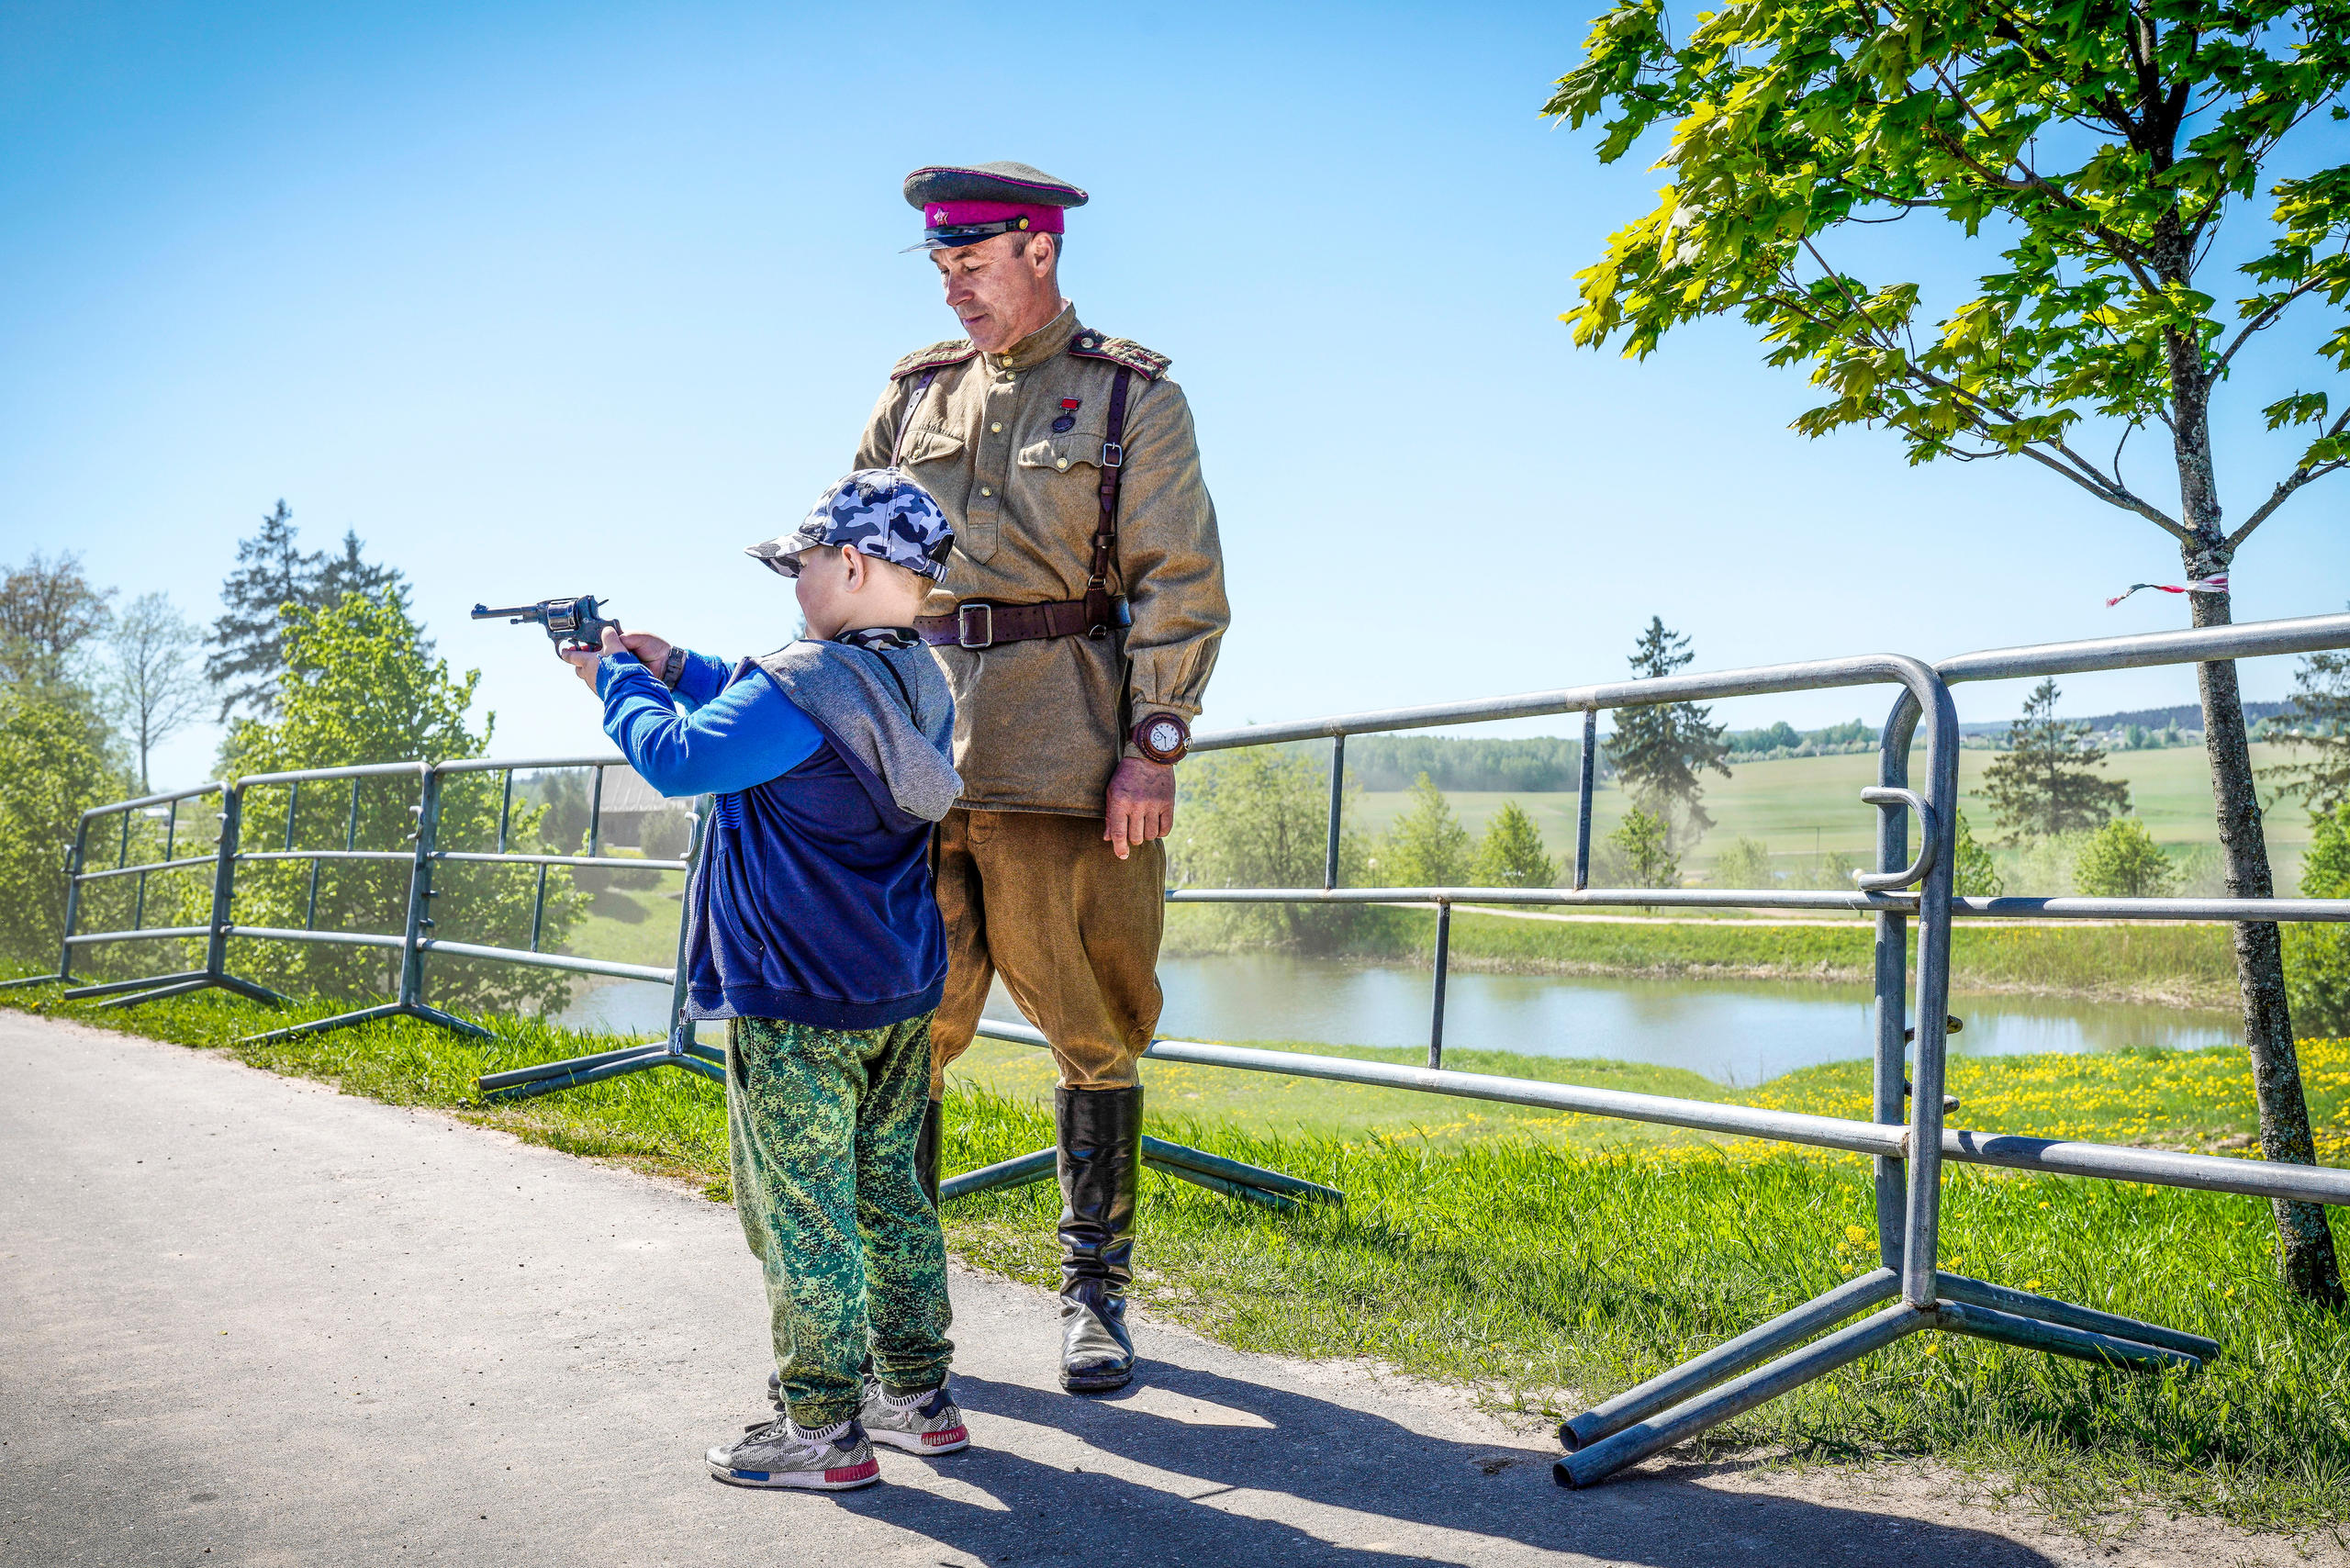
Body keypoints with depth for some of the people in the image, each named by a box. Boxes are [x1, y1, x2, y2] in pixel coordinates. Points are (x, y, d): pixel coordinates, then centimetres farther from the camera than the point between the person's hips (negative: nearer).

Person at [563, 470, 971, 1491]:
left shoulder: (805, 681, -19)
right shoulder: (918, 680, 9)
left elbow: (678, 760, -13)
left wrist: (617, 680, 4)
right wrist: (677, 669, 22)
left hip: (796, 1003, -9)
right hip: (902, 995, 9)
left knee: (802, 1214, 1)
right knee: (887, 1189, 17)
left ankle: (824, 1430, 10)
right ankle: (918, 1396, 26)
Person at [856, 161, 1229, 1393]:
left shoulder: (1134, 396, 5)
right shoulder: (916, 391, 17)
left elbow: (1180, 587, -1)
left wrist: (1155, 745, -10)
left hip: (1062, 751, -3)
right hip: (912, 743, 4)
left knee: (1092, 1032, 3)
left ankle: (1095, 1291, 16)